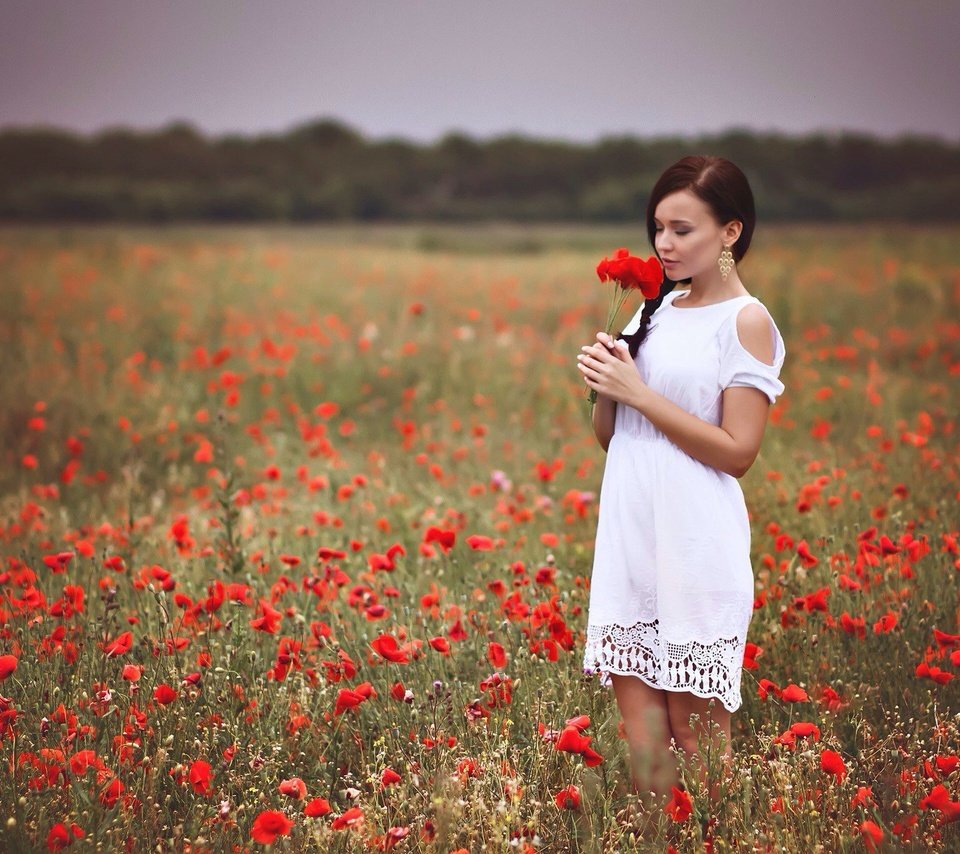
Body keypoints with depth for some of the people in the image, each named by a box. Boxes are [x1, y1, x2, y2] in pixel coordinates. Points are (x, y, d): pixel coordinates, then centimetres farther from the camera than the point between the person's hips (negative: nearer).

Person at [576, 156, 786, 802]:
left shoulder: (746, 321, -6)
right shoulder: (656, 310, 13)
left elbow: (737, 451, -14)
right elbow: (610, 437, 16)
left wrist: (639, 392, -14)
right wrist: (606, 382, -4)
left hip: (696, 548, -6)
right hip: (631, 541, 6)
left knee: (694, 730, 0)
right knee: (641, 731, 7)